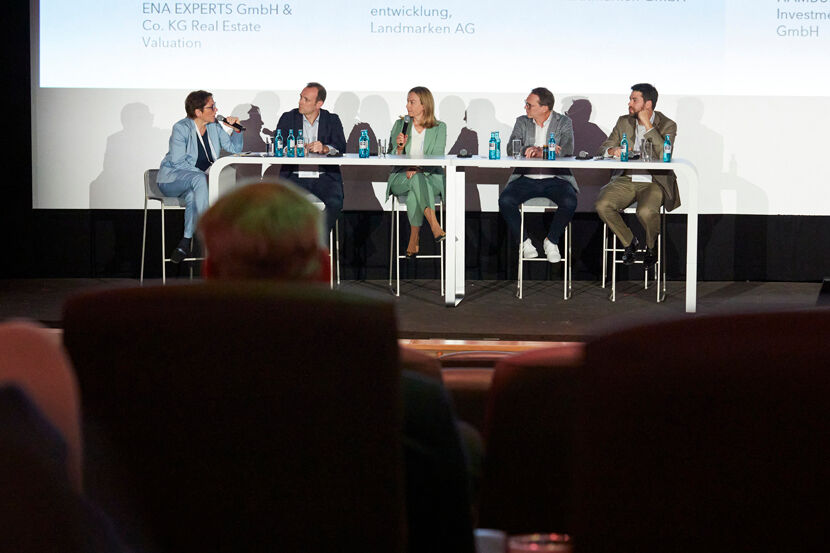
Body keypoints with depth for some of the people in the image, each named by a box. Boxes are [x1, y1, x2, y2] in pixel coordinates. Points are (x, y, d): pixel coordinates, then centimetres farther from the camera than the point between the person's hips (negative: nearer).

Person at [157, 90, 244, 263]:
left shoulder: (214, 127, 4)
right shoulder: (181, 128, -13)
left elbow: (235, 149, 10)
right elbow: (177, 162, -17)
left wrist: (236, 130, -6)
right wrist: (203, 175, -23)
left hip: (195, 181, 5)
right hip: (172, 180, -5)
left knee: (192, 196, -33)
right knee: (199, 179, -37)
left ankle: (185, 242, -32)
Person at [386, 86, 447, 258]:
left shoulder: (439, 128, 4)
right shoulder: (400, 125, 9)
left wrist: (418, 169, -24)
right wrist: (400, 148, -16)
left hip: (430, 177, -1)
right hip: (401, 178, 1)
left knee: (413, 194, -37)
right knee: (416, 179, -36)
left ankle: (414, 239, -38)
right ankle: (435, 227, -49)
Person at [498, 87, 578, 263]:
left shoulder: (564, 122, 3)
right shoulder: (522, 122, 11)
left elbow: (567, 150, -12)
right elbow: (511, 149, -2)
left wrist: (541, 152, -25)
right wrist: (527, 150, -24)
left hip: (555, 178, -2)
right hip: (526, 178, 2)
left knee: (569, 202, -32)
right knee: (505, 200, -26)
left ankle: (551, 241, -6)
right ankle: (524, 241, -5)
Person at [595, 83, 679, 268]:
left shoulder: (667, 125, -3)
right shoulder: (624, 122, 11)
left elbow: (664, 155, -19)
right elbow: (603, 148, 11)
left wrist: (647, 125, -17)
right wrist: (612, 151, -15)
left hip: (653, 182, -4)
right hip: (625, 180, 4)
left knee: (645, 212, -35)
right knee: (602, 206, -24)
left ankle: (651, 247, 0)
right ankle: (629, 242, 1)